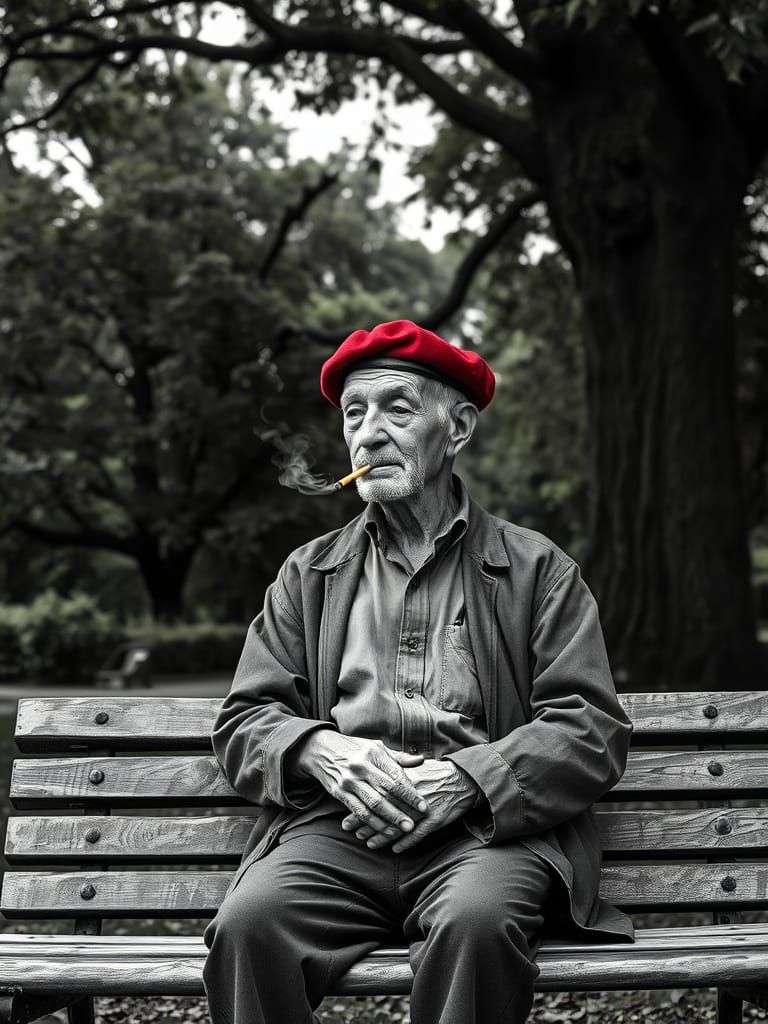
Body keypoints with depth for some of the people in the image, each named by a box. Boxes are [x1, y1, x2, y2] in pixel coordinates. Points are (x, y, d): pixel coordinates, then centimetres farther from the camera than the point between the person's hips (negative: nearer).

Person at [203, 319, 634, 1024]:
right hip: (336, 829, 2)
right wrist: (321, 751, -7)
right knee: (250, 920, -31)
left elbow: (594, 729, 4)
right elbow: (243, 722, 16)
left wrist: (460, 780, -11)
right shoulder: (309, 574, 22)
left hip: (486, 829, -1)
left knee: (476, 920, -37)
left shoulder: (537, 569, 14)